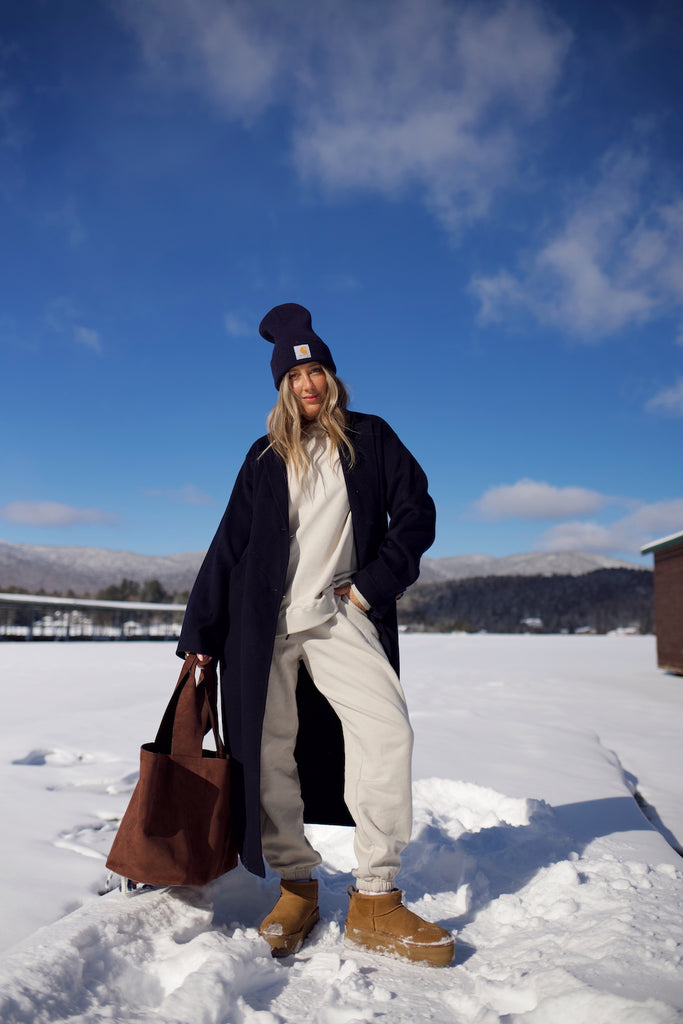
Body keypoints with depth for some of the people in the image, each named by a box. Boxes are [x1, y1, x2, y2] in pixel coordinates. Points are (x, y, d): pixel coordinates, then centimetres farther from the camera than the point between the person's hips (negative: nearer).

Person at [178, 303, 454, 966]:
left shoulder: (370, 438, 11)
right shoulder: (266, 457, 14)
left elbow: (416, 513, 6)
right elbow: (229, 546, 13)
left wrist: (374, 585, -5)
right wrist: (200, 633, 10)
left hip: (340, 614, -1)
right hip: (265, 619, 2)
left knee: (386, 729, -19)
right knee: (269, 752, -1)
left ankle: (375, 901, -10)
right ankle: (297, 889, 15)